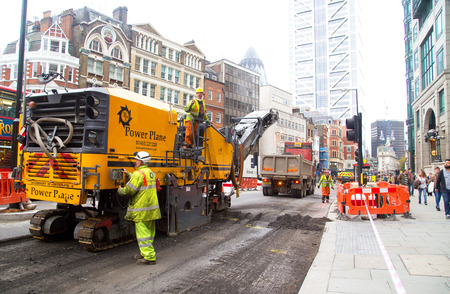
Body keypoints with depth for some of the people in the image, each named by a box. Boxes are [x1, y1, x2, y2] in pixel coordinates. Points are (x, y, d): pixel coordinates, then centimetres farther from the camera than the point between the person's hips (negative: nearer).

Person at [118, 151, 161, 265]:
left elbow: (129, 190, -17)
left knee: (143, 234, -2)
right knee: (149, 233, 16)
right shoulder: (150, 172, 13)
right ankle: (145, 253, 29)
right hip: (152, 209, 9)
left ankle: (149, 257, 0)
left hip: (142, 211, -9)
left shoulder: (139, 173, -16)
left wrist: (120, 190, 2)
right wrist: (128, 173, 34)